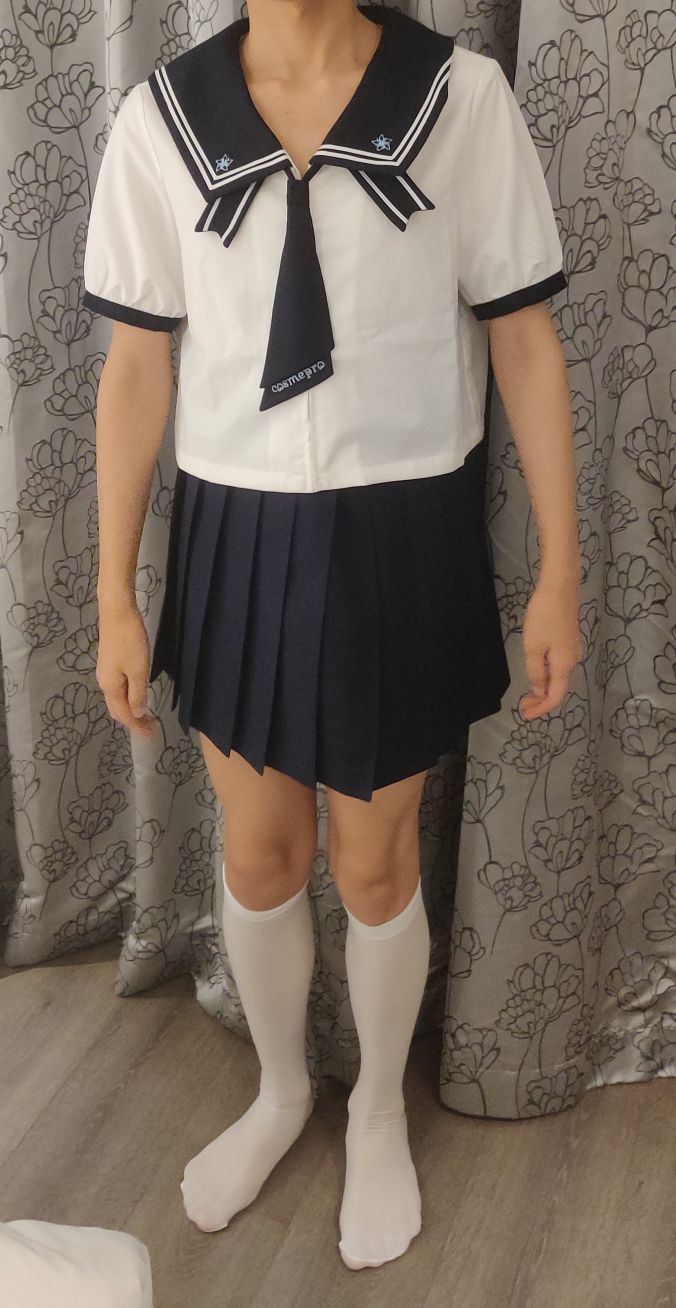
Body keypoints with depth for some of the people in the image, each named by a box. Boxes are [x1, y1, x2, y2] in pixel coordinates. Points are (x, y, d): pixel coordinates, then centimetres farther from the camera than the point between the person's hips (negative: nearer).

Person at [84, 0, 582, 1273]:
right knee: (258, 854, 16)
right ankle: (280, 1091, 45)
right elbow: (137, 367, 0)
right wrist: (114, 597, 1)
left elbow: (524, 343, -3)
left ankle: (379, 1107, 41)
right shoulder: (160, 116, -4)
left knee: (374, 865, 12)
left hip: (404, 540, -1)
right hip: (237, 539, 2)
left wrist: (559, 573, -3)